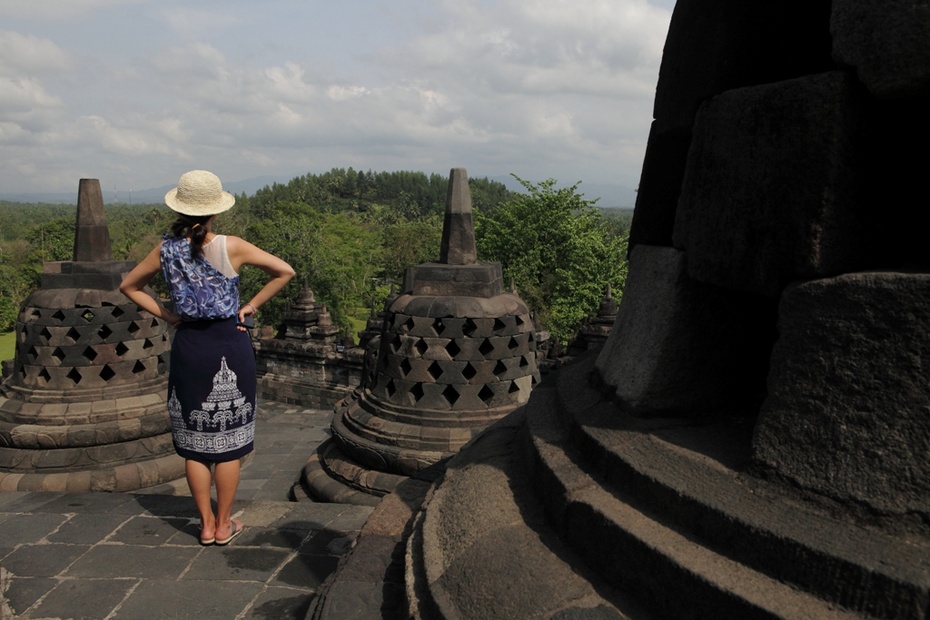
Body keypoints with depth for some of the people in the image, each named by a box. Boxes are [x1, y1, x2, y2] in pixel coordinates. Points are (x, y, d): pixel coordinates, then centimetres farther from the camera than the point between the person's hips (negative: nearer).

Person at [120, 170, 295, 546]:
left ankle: (206, 525, 22)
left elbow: (129, 286, 11)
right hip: (231, 345, -2)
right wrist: (252, 305, -3)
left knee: (194, 442, 14)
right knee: (228, 442, 9)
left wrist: (166, 315, 9)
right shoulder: (231, 247, -12)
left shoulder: (166, 250, -2)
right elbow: (285, 272, -11)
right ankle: (224, 525, 19)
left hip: (189, 347, 3)